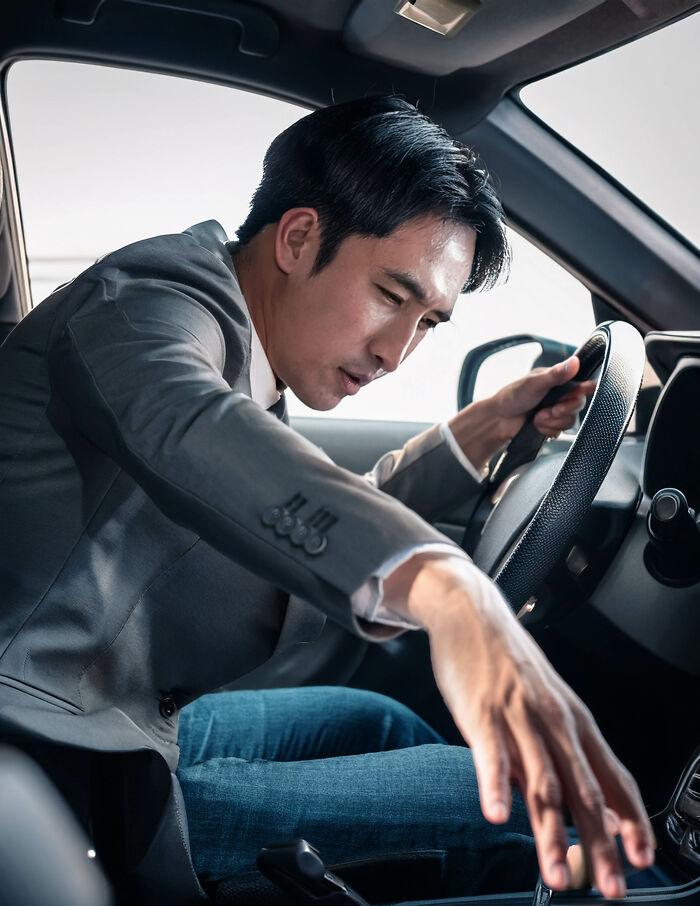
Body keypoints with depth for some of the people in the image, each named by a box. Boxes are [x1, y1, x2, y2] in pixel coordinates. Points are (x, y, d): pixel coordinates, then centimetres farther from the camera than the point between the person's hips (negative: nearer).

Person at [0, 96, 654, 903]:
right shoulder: (153, 295, -17)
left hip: (135, 717, 10)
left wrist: (482, 429, 13)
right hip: (76, 774, -10)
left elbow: (337, 530, 24)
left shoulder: (238, 354, 13)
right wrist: (445, 589, -58)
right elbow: (191, 432, -42)